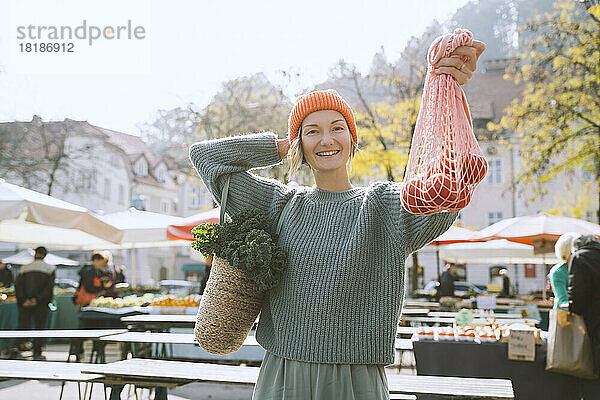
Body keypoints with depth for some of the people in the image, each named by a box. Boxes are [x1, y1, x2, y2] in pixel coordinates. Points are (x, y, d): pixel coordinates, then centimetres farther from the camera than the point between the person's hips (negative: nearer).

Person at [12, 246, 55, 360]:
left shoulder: (24, 268, 6)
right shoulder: (50, 269, 0)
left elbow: (17, 285, -4)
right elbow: (49, 287, -11)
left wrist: (23, 300, -9)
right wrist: (38, 299, -12)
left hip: (25, 303, 2)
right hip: (41, 304, -2)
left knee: (23, 324, 11)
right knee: (39, 327, 5)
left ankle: (17, 345, -7)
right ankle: (37, 353, 4)